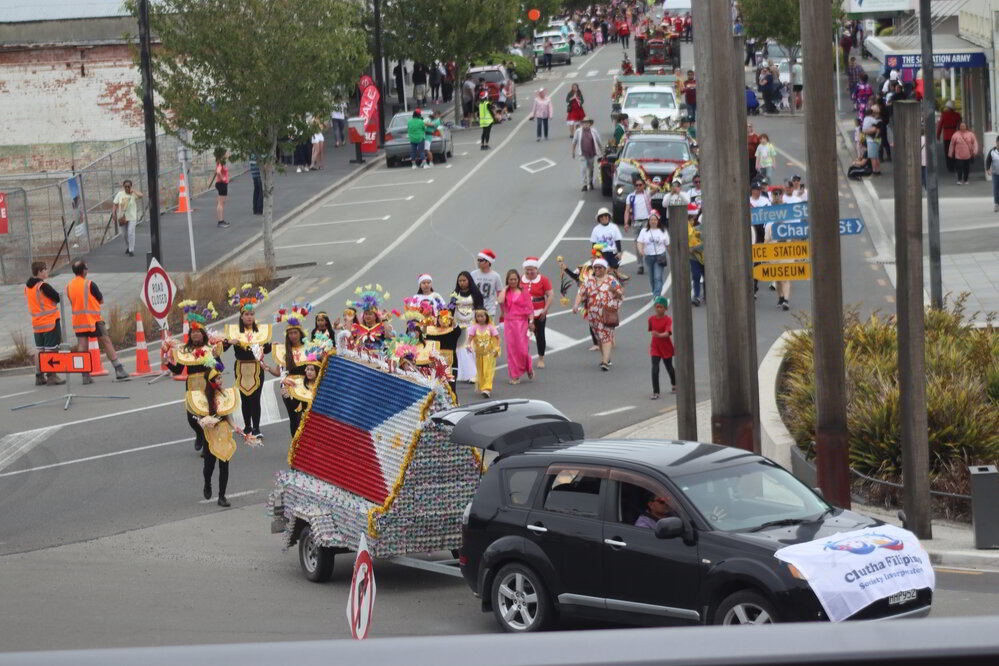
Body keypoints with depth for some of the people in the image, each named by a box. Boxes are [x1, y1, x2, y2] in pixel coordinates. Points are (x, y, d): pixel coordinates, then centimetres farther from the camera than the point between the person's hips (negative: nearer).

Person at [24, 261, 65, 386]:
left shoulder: (27, 286, 6)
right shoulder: (43, 286, -18)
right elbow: (58, 298, -12)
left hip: (36, 323, 7)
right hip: (51, 321, -7)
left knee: (39, 349, 12)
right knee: (51, 349, -2)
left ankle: (39, 376, 13)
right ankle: (51, 376, -3)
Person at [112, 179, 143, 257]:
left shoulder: (133, 194, -8)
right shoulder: (120, 194, 1)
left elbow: (140, 195, -30)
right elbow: (115, 204, 3)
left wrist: (133, 190, -19)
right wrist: (113, 213, -8)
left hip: (132, 217, -4)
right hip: (122, 217, 4)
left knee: (131, 233, -14)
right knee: (125, 234, 16)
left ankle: (131, 250, -8)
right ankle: (127, 248, 37)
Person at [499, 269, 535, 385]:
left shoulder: (523, 291, 1)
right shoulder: (505, 292, 6)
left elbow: (529, 307, 1)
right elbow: (501, 300, -15)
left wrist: (531, 321, -7)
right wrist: (505, 288, -5)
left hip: (521, 322, -2)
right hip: (509, 322, 2)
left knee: (522, 348, -6)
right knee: (511, 348, 1)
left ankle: (528, 369, 22)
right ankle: (514, 376, 7)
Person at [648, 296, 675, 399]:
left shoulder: (668, 319, -15)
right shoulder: (651, 319, 0)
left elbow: (668, 333, -30)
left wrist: (659, 335, -49)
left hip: (666, 347, -2)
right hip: (655, 348, 2)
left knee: (669, 367, 16)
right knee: (655, 369, -11)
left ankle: (674, 385, 44)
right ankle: (655, 393, -11)